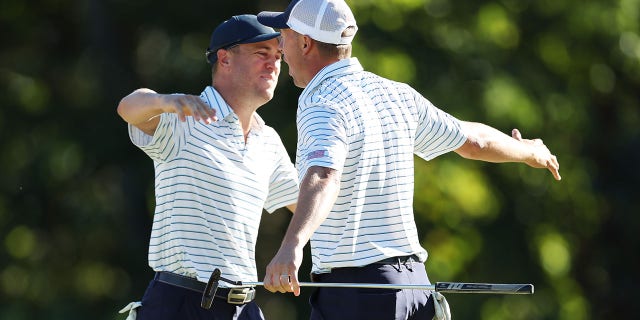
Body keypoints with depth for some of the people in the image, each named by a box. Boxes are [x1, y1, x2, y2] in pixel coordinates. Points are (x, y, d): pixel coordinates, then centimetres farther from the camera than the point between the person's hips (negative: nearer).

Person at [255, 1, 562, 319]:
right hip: (414, 282, 8)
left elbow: (323, 180, -33)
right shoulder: (396, 94, 11)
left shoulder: (321, 105, -13)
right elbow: (475, 140, 23)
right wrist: (529, 152, 44)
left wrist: (292, 245, -51)